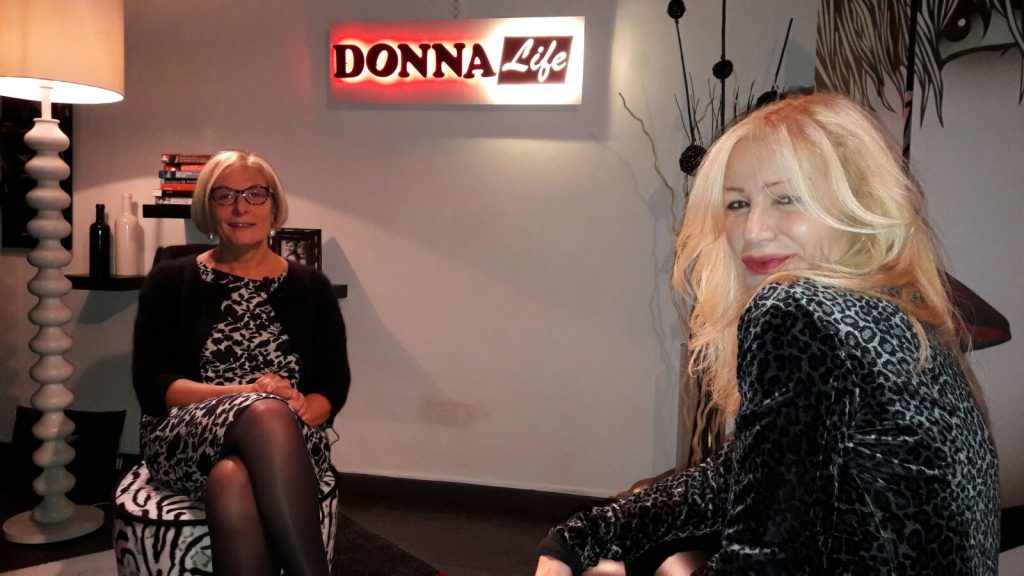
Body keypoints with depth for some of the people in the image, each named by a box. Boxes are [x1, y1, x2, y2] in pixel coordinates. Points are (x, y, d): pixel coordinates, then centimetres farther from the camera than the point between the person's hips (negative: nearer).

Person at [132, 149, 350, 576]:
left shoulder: (311, 287, 11)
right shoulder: (170, 281, 9)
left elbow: (334, 385, 9)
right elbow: (150, 385, 1)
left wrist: (302, 413, -15)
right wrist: (246, 394, -15)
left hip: (289, 439, 1)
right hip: (186, 439, 0)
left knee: (232, 483, -37)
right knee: (266, 413, -36)